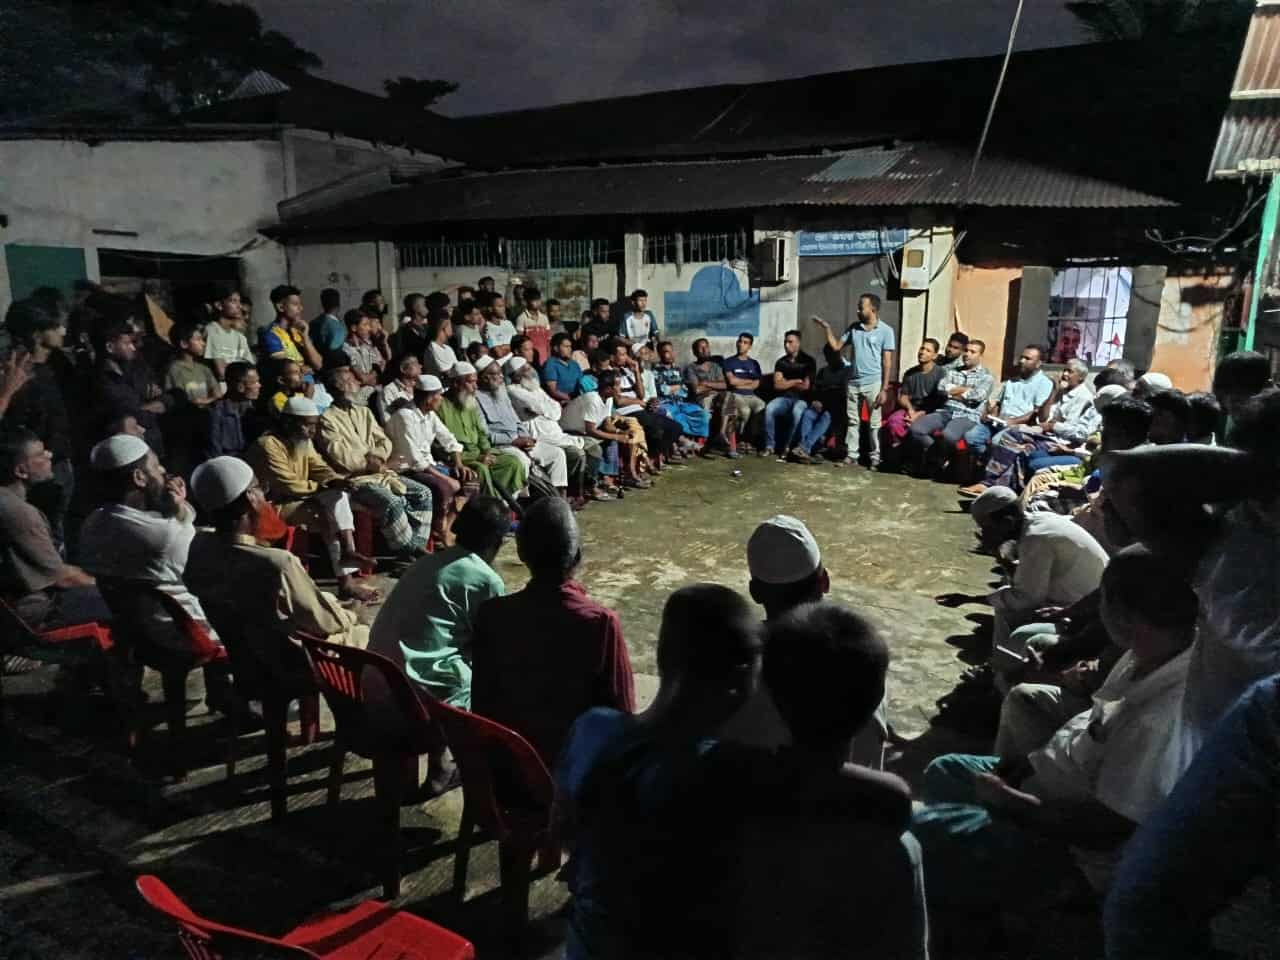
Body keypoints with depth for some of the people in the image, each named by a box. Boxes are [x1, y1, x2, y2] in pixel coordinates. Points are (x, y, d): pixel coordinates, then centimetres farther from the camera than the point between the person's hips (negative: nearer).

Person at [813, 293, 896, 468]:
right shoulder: (854, 327, 8)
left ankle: (875, 458, 8)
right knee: (853, 421, 8)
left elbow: (887, 362, -7)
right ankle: (851, 455, 14)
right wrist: (827, 328, 3)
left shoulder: (885, 331, -5)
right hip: (853, 382, 5)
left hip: (873, 383, -5)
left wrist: (884, 389, -11)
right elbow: (836, 346, 13)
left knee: (874, 423, 1)